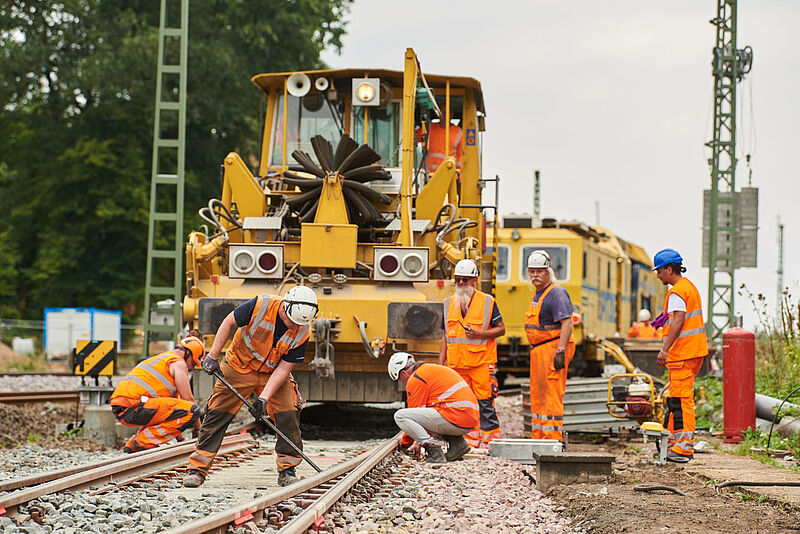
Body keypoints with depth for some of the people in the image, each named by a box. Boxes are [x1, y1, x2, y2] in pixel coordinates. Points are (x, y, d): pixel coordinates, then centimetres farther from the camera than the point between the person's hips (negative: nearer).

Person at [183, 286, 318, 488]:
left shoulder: (302, 333, -20)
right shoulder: (261, 306, -27)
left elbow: (284, 368, -18)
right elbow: (229, 323, -11)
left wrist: (264, 398, -26)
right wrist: (213, 356, -12)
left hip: (273, 373, 2)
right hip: (239, 365, -2)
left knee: (288, 414, -13)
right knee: (218, 413, -6)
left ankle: (287, 470, -1)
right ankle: (197, 469, -1)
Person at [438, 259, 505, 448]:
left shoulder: (487, 302, 1)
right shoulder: (449, 304, 14)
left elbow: (500, 329, 3)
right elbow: (445, 336, 18)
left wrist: (479, 334, -14)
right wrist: (440, 364, 11)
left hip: (482, 363, -4)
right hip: (456, 365, 4)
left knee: (485, 404, -6)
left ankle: (491, 442, -1)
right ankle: (471, 442, 11)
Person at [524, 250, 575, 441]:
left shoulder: (557, 293, -12)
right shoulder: (538, 294, 19)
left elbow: (566, 323, -20)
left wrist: (560, 351, -27)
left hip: (552, 347, -10)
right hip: (538, 351, 10)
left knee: (551, 396, -11)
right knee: (537, 395, 13)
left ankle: (553, 438, -11)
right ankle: (538, 438, 18)